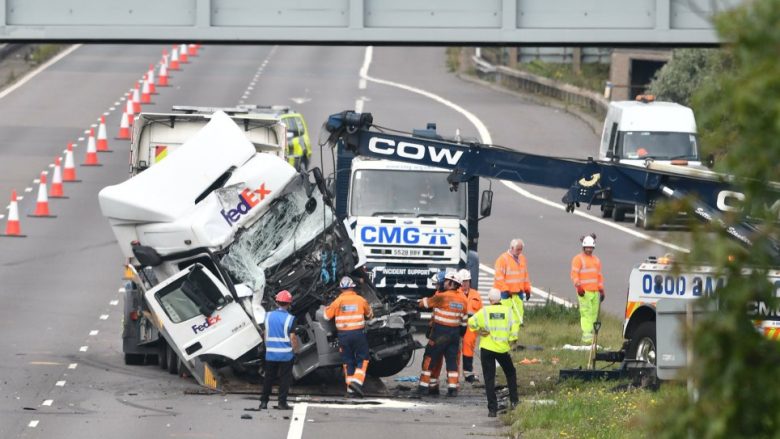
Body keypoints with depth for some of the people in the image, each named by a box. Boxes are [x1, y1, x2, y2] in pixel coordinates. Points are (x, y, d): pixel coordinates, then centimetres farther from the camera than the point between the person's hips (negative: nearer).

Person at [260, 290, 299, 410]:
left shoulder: (269, 316, 2)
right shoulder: (290, 318, -11)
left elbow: (266, 334, 10)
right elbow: (292, 337, -12)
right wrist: (295, 350, 2)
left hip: (270, 353, 4)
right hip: (286, 354, -4)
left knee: (268, 378, 12)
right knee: (285, 378, 3)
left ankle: (264, 401, 13)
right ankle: (282, 403, 2)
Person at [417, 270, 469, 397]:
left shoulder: (442, 297, -14)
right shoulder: (462, 300, 5)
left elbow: (425, 303, -2)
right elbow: (464, 320, 14)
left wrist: (418, 302, 19)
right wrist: (462, 333, 26)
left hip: (440, 333, -6)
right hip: (455, 333, 6)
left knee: (429, 358, 3)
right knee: (452, 361, 9)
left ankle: (424, 386, 5)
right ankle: (453, 388, 4)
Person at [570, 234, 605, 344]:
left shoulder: (596, 260, 21)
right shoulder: (578, 259, 0)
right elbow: (574, 274, -7)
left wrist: (601, 290, 20)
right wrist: (578, 287, -17)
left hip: (595, 291, 7)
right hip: (584, 292, -7)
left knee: (594, 313, 5)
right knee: (586, 313, -12)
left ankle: (591, 333, 10)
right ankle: (586, 335, -15)